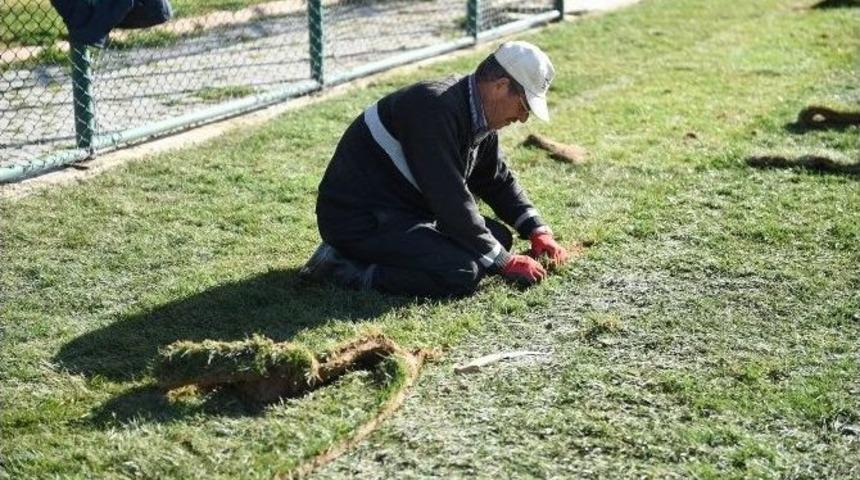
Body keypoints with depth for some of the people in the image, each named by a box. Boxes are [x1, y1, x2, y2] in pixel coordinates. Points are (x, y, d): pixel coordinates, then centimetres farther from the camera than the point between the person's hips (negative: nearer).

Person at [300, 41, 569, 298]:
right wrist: (504, 263, -17)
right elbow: (451, 200, -25)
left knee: (498, 237, 9)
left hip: (408, 214, 11)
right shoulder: (435, 108, -25)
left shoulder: (479, 118, 7)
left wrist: (538, 232, 7)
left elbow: (499, 182, 21)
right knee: (463, 274, -25)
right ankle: (344, 269, -14)